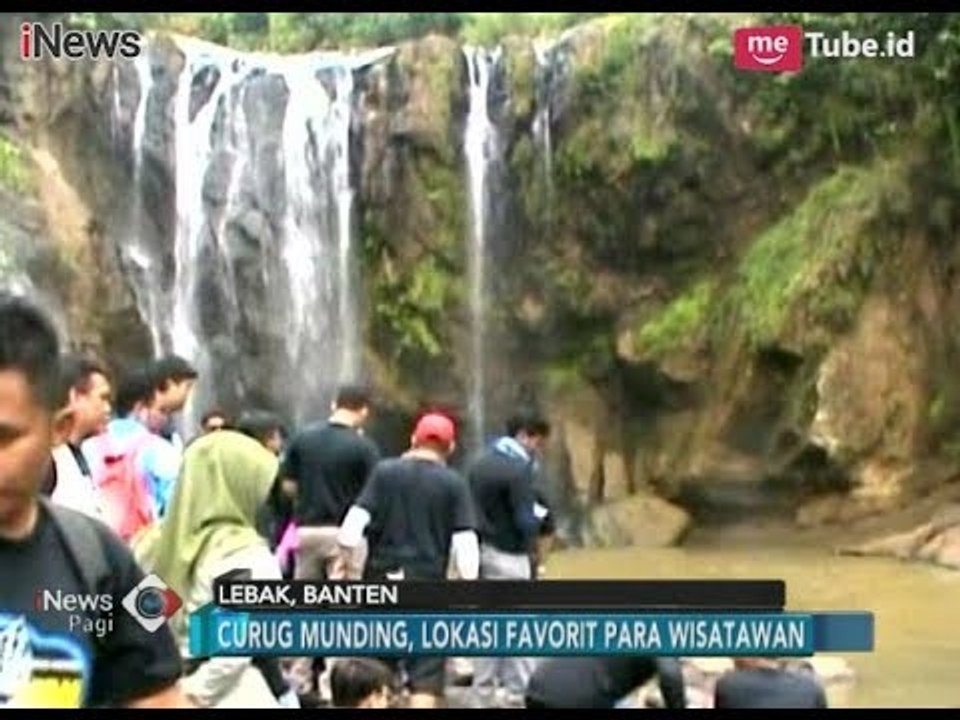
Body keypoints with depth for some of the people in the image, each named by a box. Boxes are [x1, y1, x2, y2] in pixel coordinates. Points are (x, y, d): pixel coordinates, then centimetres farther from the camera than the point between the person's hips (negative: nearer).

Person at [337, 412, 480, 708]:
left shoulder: (384, 471, 4)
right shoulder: (454, 484, 0)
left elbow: (356, 519, -4)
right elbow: (465, 542, -6)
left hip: (381, 579, 2)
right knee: (427, 675, 0)